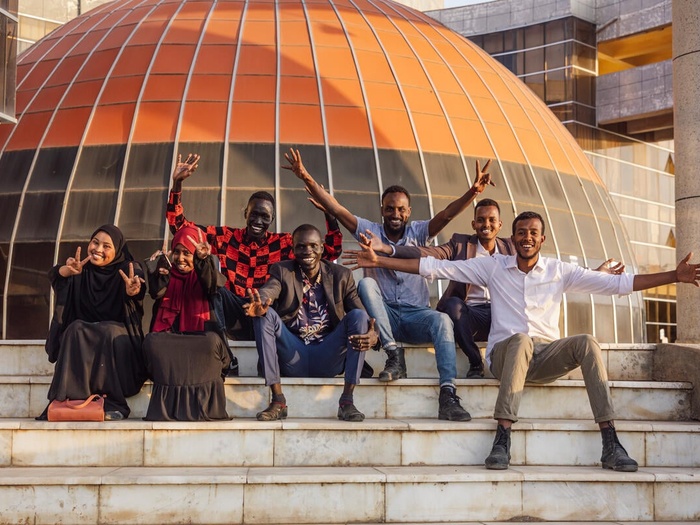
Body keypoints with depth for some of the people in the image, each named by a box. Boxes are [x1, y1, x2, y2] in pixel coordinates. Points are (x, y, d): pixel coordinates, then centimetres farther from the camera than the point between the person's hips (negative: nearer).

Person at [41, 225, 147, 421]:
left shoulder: (128, 269, -2)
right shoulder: (82, 270, 5)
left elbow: (136, 290, -26)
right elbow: (54, 275, -17)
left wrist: (134, 289, -52)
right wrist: (67, 270, -42)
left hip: (116, 338, -2)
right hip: (79, 339, 2)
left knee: (109, 332, -34)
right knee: (75, 329, -30)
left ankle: (114, 403, -35)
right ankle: (71, 400, -33)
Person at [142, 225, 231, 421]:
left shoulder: (204, 272, 9)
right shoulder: (168, 272, 14)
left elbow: (212, 287, -16)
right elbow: (157, 293, -8)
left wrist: (203, 260, -35)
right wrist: (158, 271, -28)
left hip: (199, 335, -1)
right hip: (170, 336, 1)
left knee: (211, 341, -35)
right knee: (152, 342, -31)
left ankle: (202, 404, -20)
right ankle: (168, 405, -24)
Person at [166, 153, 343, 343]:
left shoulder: (284, 243, 5)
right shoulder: (225, 237, 6)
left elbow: (332, 250, 2)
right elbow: (178, 225, 7)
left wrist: (329, 213, -13)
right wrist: (177, 183, -5)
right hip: (236, 312, 1)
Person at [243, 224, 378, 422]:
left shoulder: (341, 275, 7)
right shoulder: (282, 271, 5)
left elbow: (362, 316, -3)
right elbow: (267, 291, -17)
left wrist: (373, 335, -27)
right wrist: (260, 304, -42)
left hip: (328, 360, 0)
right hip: (293, 358, 0)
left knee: (358, 315, -21)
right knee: (265, 314, -22)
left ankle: (347, 401, -22)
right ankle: (278, 401, -22)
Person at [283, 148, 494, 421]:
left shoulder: (418, 232, 7)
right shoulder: (370, 231, 7)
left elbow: (446, 214, -10)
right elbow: (334, 208, -2)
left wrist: (474, 192, -28)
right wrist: (306, 178, -14)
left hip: (416, 313, 0)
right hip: (384, 314, 0)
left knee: (442, 321, -32)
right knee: (366, 283, -28)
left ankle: (448, 396, -42)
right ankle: (394, 355, -28)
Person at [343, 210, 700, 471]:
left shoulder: (560, 271, 9)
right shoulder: (493, 266, 7)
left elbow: (617, 283, 6)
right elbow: (434, 268, 3)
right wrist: (379, 261, -4)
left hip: (546, 357, 2)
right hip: (505, 354, -2)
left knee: (586, 342, -28)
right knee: (521, 339, -37)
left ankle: (610, 445, -29)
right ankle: (502, 439, -39)